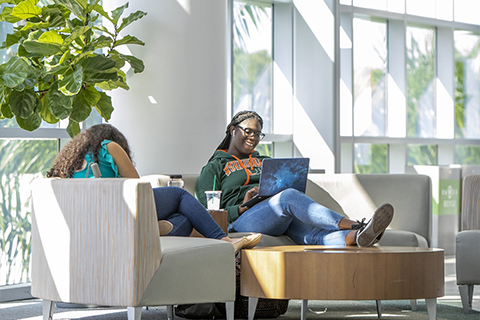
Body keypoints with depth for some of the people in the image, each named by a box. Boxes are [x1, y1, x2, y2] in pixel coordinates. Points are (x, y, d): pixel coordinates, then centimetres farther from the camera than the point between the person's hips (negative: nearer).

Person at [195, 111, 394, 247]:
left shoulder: (265, 162, 37)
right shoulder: (213, 168, 20)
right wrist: (241, 208, -9)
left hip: (286, 218, 4)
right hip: (243, 220, -4)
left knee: (312, 233, -32)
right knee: (289, 197, -36)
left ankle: (356, 237, -67)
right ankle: (354, 225, -51)